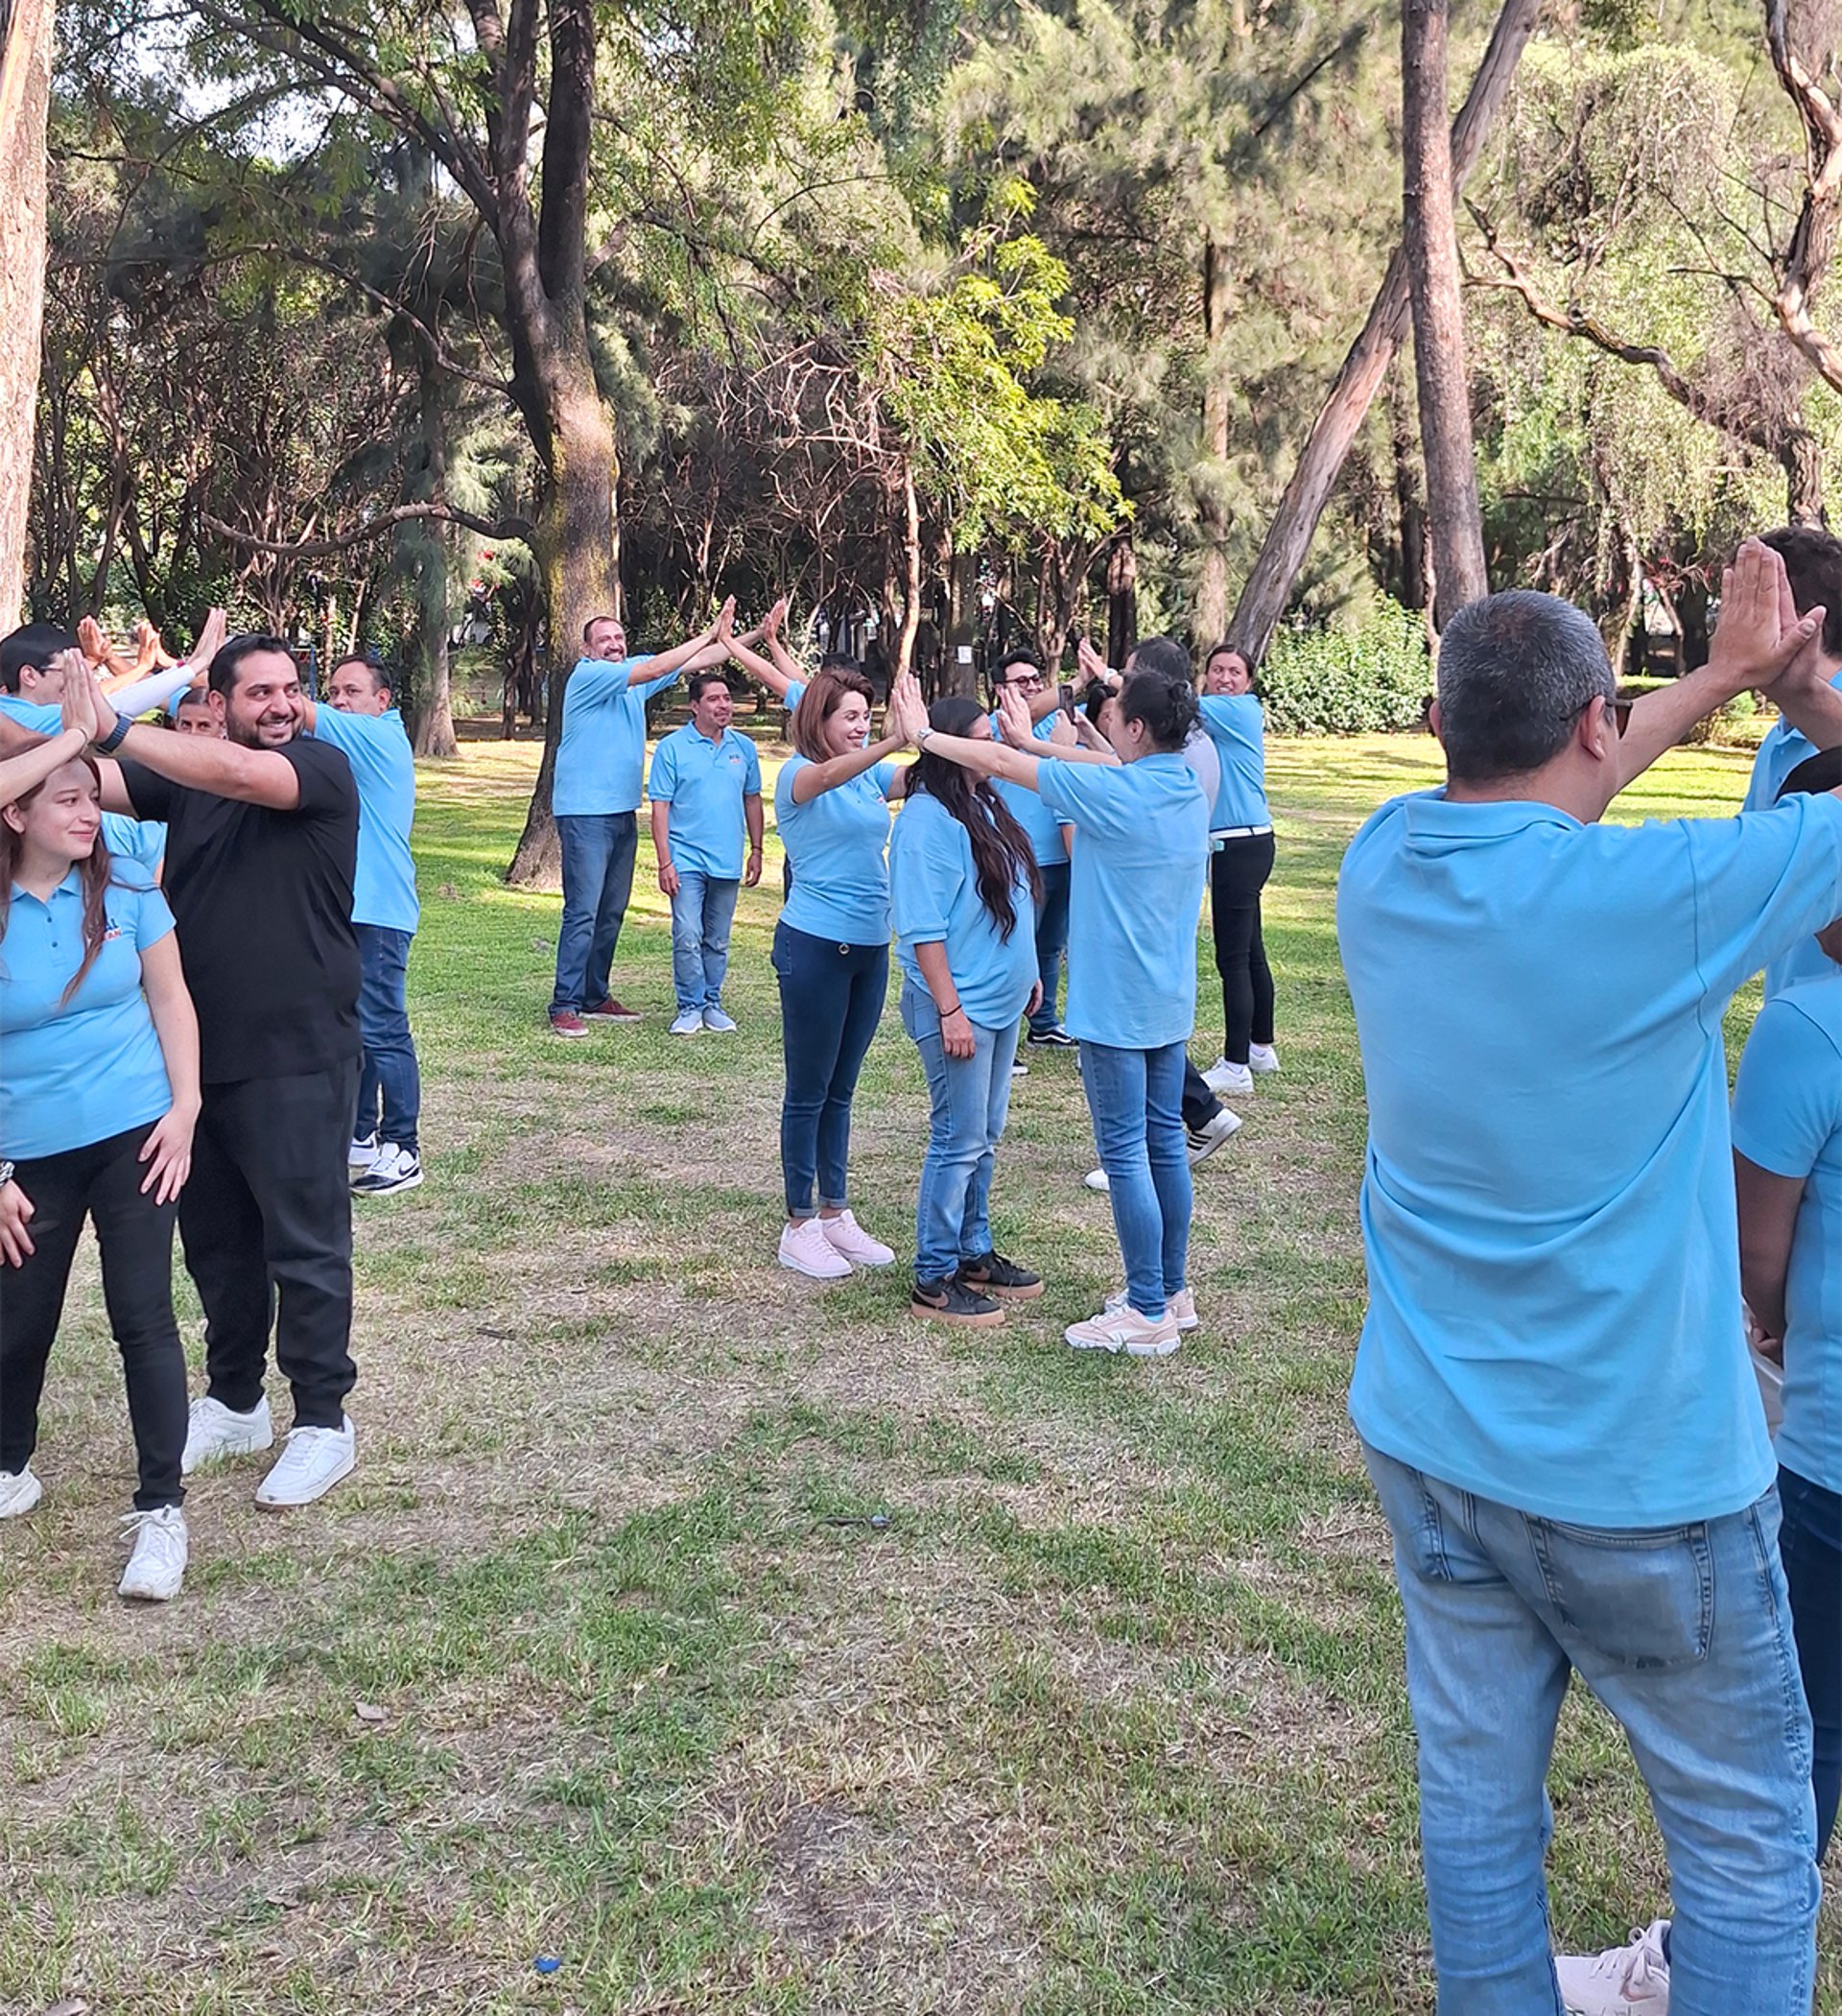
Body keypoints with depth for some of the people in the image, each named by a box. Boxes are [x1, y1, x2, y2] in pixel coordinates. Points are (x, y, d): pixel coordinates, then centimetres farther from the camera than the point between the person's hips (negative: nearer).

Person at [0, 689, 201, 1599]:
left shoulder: (127, 888, -4)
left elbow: (169, 997, 4)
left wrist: (185, 1107, -6)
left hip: (134, 1138, 0)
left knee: (143, 1319, -2)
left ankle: (160, 1511, 6)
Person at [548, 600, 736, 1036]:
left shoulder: (631, 676, 12)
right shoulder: (587, 676, -10)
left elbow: (693, 662, 11)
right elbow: (654, 669, -17)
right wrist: (709, 635, -13)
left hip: (623, 812, 8)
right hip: (585, 813, -8)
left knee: (611, 912, 12)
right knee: (582, 912, -10)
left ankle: (595, 996, 20)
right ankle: (565, 1006, -8)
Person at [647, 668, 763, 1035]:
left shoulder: (743, 748, 7)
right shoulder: (672, 748, -5)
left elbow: (752, 800, 16)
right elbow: (660, 808, -6)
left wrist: (756, 850, 13)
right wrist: (665, 862, -11)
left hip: (727, 863, 4)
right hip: (687, 860, -3)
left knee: (717, 941, 11)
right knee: (688, 937, -9)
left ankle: (712, 1004, 21)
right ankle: (690, 1007, 2)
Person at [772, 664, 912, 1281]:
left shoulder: (872, 775, 9)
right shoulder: (797, 774, -11)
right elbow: (828, 775, -34)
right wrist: (896, 740, -50)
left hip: (870, 947, 7)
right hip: (814, 946, -7)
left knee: (840, 1090, 15)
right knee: (809, 1091, 2)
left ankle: (836, 1215, 25)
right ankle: (799, 1228, 12)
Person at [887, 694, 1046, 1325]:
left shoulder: (984, 805, 9)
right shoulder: (928, 820, -18)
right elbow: (923, 928, -21)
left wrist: (1027, 972, 21)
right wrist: (950, 1010, -22)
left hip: (999, 1002, 9)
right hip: (959, 1006, -9)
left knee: (984, 1137, 16)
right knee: (959, 1141, -3)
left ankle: (973, 1253, 29)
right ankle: (935, 1280, 7)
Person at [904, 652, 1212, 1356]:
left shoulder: (1117, 793, -19)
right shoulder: (1185, 788, 3)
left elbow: (1001, 762, -11)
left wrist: (924, 736, 0)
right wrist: (1035, 742, 21)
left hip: (1116, 1006, -8)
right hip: (1169, 1002, 8)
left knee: (1126, 1153, -1)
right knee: (1164, 1143, 15)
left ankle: (1149, 1314, 4)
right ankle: (1173, 1291, 25)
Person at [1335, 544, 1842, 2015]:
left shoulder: (1385, 865, -5)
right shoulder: (1656, 897, -22)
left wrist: (1720, 679, 21)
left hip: (1428, 1448, 6)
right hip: (1638, 1479, -5)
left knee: (1476, 1794, 16)